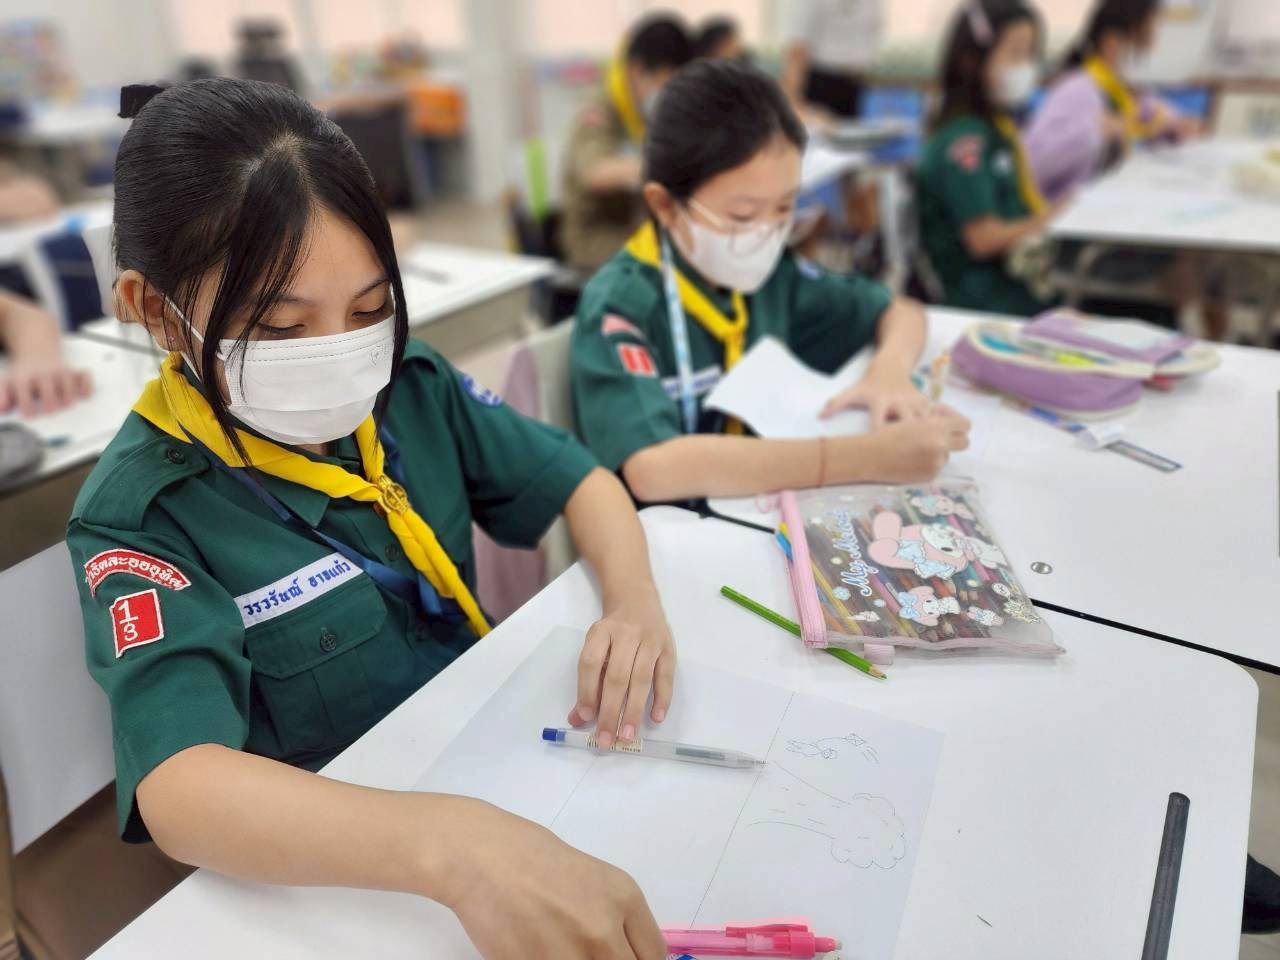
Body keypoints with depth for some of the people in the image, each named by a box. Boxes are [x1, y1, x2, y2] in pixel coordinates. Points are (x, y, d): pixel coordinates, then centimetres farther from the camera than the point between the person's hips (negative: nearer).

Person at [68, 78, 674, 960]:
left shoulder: (409, 383, -5)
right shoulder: (142, 511, -16)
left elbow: (582, 481, 2)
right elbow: (179, 788, -29)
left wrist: (635, 601, -17)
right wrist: (451, 846, -45)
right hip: (328, 873, -4)